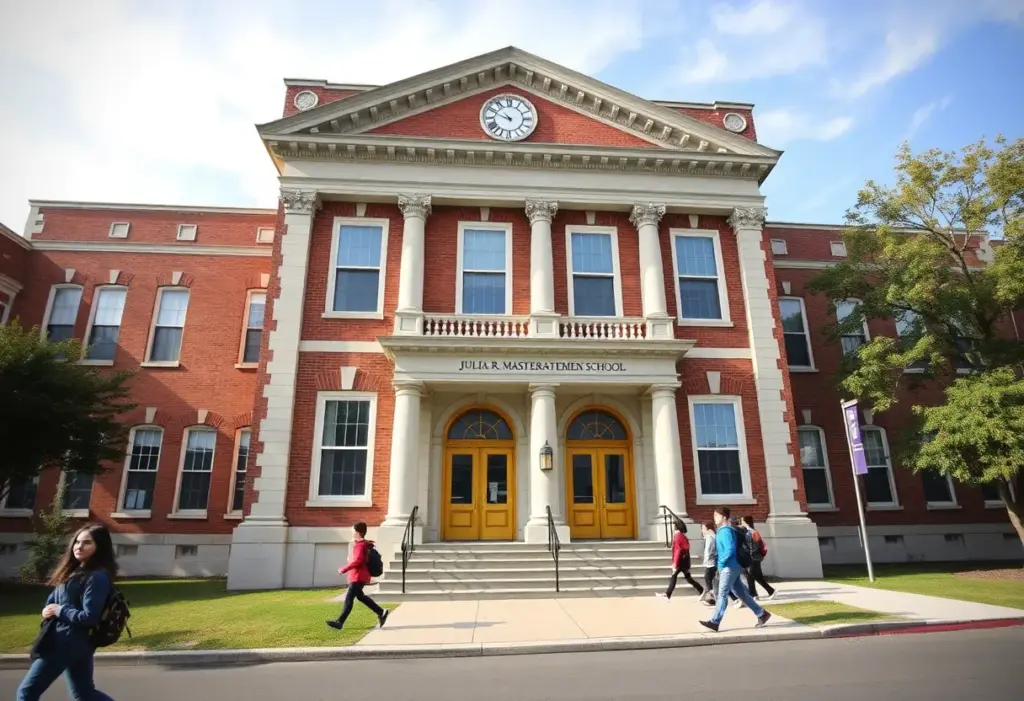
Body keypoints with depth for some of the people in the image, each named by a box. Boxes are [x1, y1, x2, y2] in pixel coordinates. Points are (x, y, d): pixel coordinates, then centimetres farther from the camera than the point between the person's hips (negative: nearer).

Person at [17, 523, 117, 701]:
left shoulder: (97, 577, -20)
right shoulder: (76, 571, 9)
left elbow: (89, 617, -22)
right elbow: (55, 599, 17)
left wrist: (59, 611, -12)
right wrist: (50, 609, -4)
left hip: (67, 643, -9)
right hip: (74, 643, 9)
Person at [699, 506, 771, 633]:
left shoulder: (725, 531, -14)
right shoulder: (722, 531, 15)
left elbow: (730, 550, -23)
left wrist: (721, 563, -16)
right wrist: (720, 566, 17)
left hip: (729, 568, -10)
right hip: (730, 568, 10)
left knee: (722, 594, -9)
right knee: (741, 594, 14)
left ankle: (714, 622, -8)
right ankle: (762, 614, 22)